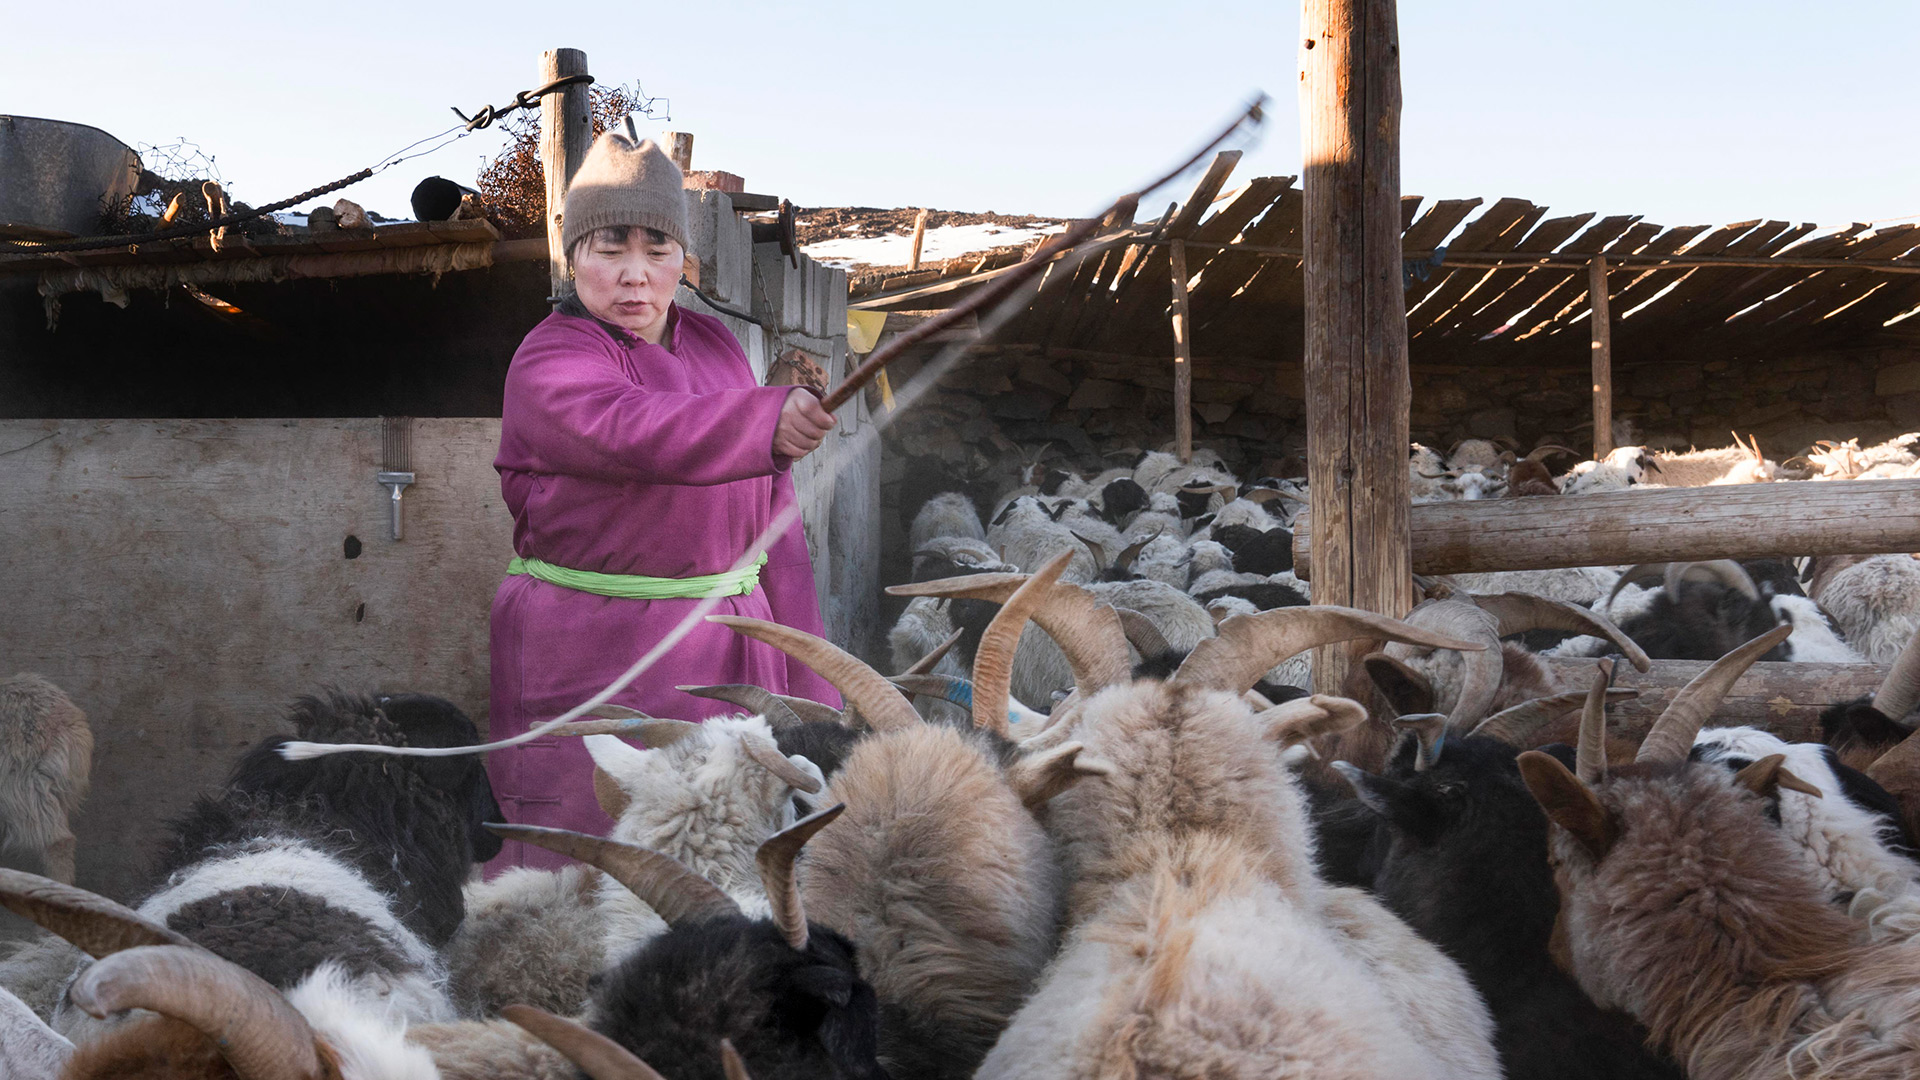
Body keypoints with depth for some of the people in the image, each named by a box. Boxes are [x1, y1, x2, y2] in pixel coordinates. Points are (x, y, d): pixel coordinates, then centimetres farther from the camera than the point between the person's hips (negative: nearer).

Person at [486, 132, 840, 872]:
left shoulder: (715, 346, 11)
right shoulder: (550, 364, -10)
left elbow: (768, 508, 14)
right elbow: (640, 433, -32)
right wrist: (769, 422, -49)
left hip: (723, 648, 6)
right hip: (591, 659, -6)